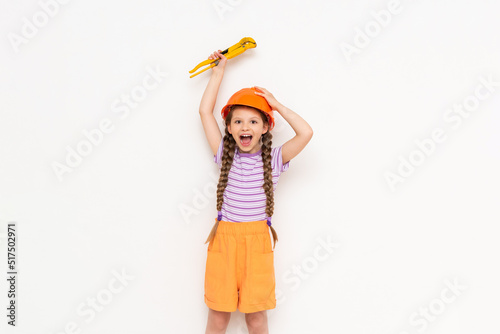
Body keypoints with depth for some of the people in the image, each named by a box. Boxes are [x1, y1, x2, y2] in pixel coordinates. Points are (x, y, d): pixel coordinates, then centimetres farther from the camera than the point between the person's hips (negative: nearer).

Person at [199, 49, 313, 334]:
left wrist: (276, 104, -2)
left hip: (257, 238, -1)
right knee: (218, 310, 9)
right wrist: (219, 70, 9)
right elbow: (205, 111, 4)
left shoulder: (273, 159, 0)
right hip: (224, 237, 1)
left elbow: (306, 133, -13)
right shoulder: (225, 156, 4)